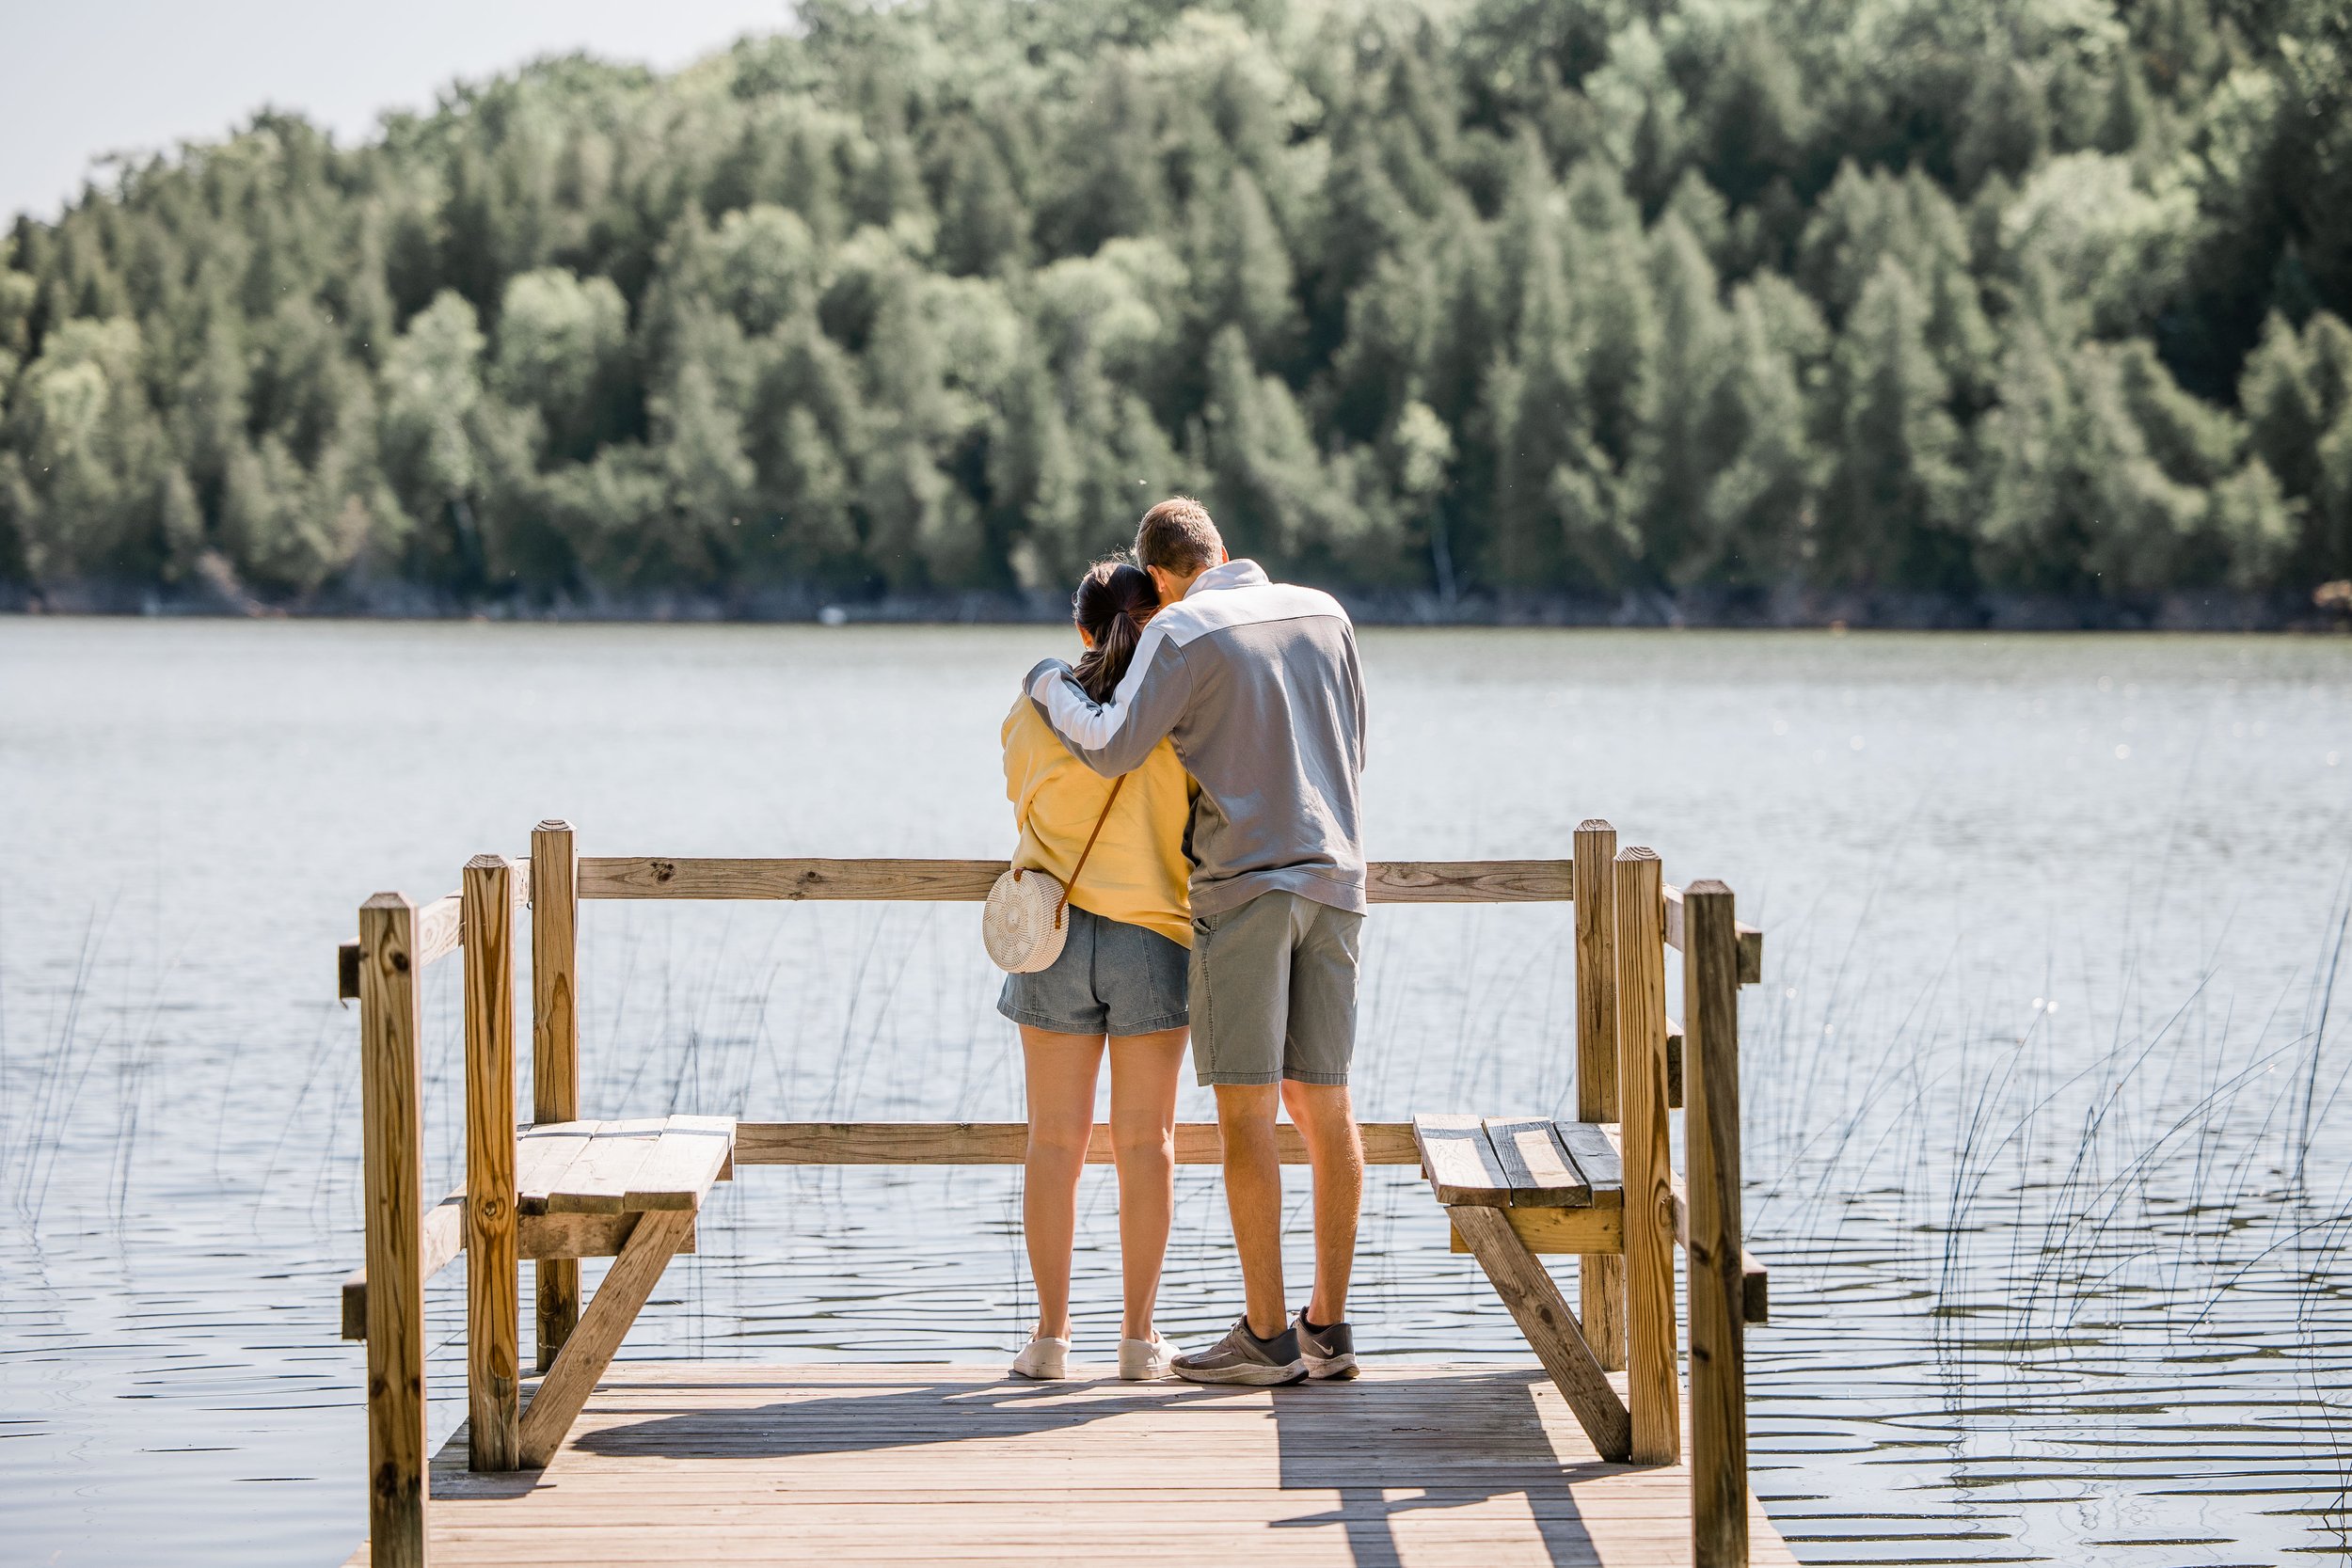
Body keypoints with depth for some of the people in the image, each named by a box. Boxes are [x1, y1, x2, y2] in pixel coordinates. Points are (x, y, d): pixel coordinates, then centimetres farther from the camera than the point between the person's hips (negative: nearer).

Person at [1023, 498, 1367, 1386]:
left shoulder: (1182, 633, -6)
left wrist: (1052, 687, 4)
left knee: (1246, 1109, -3)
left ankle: (1266, 1336, -4)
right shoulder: (1323, 614, 12)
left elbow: (1110, 748, -14)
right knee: (1322, 1105, 8)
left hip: (1246, 881, -6)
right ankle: (1329, 1328, 10)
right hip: (1333, 875, 6)